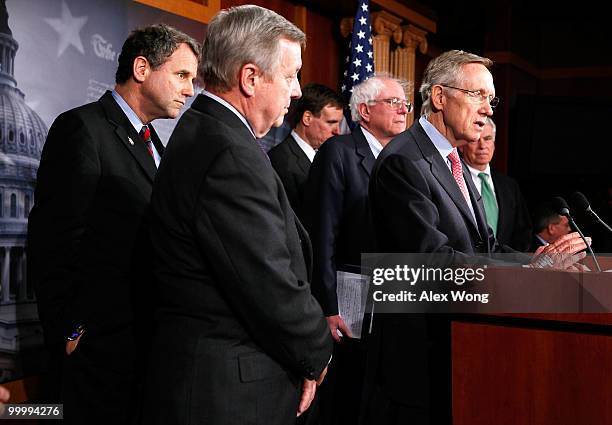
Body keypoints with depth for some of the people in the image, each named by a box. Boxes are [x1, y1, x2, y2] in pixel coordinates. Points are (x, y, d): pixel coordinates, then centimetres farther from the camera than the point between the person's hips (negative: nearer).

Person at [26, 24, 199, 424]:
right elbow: (52, 244, -16)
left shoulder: (152, 143, 16)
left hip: (151, 334, 8)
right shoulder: (82, 128, -12)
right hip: (102, 341, -8)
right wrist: (71, 332, -15)